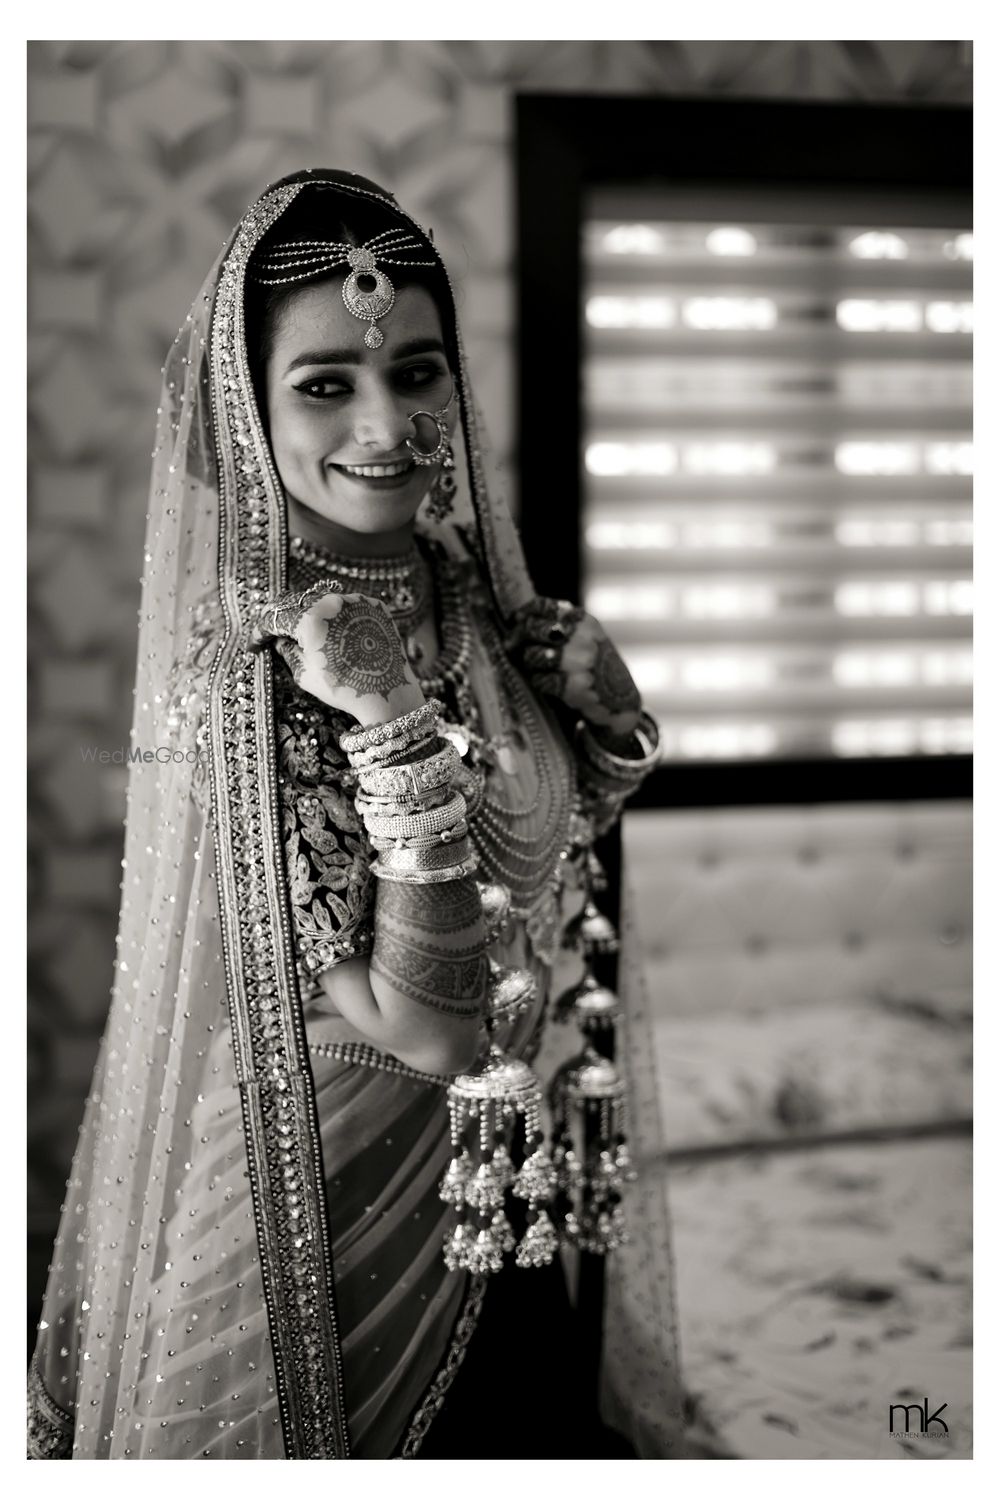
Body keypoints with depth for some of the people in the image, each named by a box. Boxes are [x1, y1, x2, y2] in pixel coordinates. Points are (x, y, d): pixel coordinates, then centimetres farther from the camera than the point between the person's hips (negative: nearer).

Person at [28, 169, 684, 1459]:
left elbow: (559, 866, 8)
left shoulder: (483, 613, -3)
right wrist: (394, 731, -31)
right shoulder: (234, 677, -22)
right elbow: (428, 1026, -24)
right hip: (314, 1229, -6)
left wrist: (602, 706, -7)